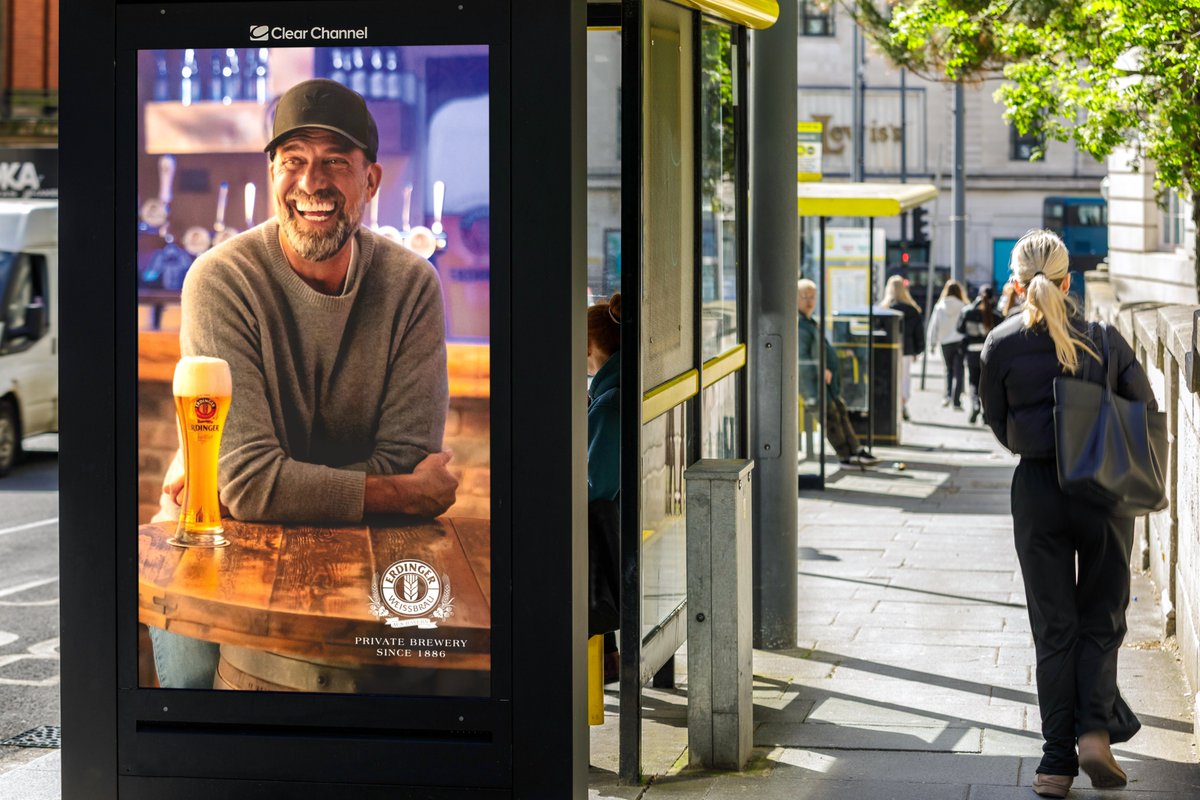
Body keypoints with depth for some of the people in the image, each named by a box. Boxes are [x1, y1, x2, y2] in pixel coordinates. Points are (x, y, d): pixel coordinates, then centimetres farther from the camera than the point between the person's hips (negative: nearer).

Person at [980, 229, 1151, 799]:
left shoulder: (1000, 345, -5)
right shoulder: (1103, 337, -4)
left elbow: (998, 425, 6)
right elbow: (1146, 409, 2)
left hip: (1037, 492, 0)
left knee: (1054, 629, 7)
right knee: (1101, 620, 12)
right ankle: (1096, 730, -5)